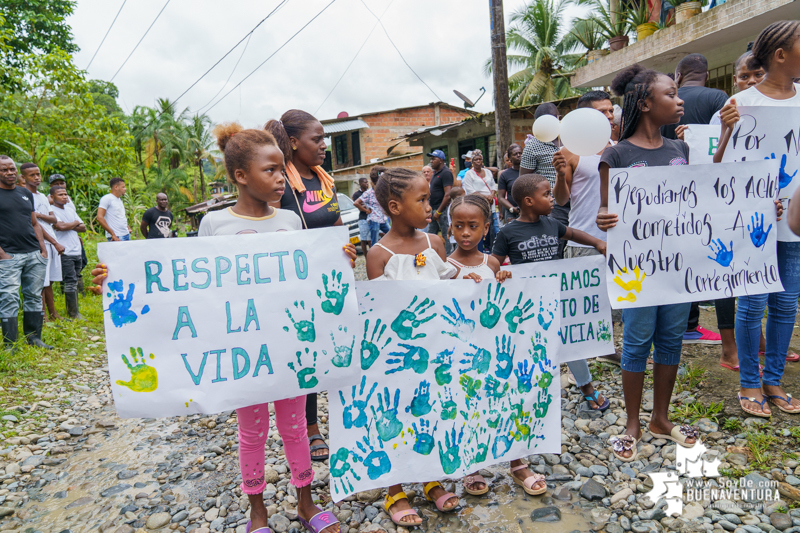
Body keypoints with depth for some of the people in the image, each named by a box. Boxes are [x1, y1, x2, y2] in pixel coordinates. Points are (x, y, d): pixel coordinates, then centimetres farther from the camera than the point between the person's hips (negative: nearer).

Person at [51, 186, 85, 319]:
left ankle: (73, 311, 18)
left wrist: (68, 226, -4)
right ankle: (73, 313, -2)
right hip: (65, 253, -7)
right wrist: (75, 223, -1)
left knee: (74, 282, 11)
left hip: (77, 252, 7)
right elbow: (60, 226, -19)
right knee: (70, 282, -8)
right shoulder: (52, 211, -5)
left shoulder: (70, 211, 19)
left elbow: (83, 228, 14)